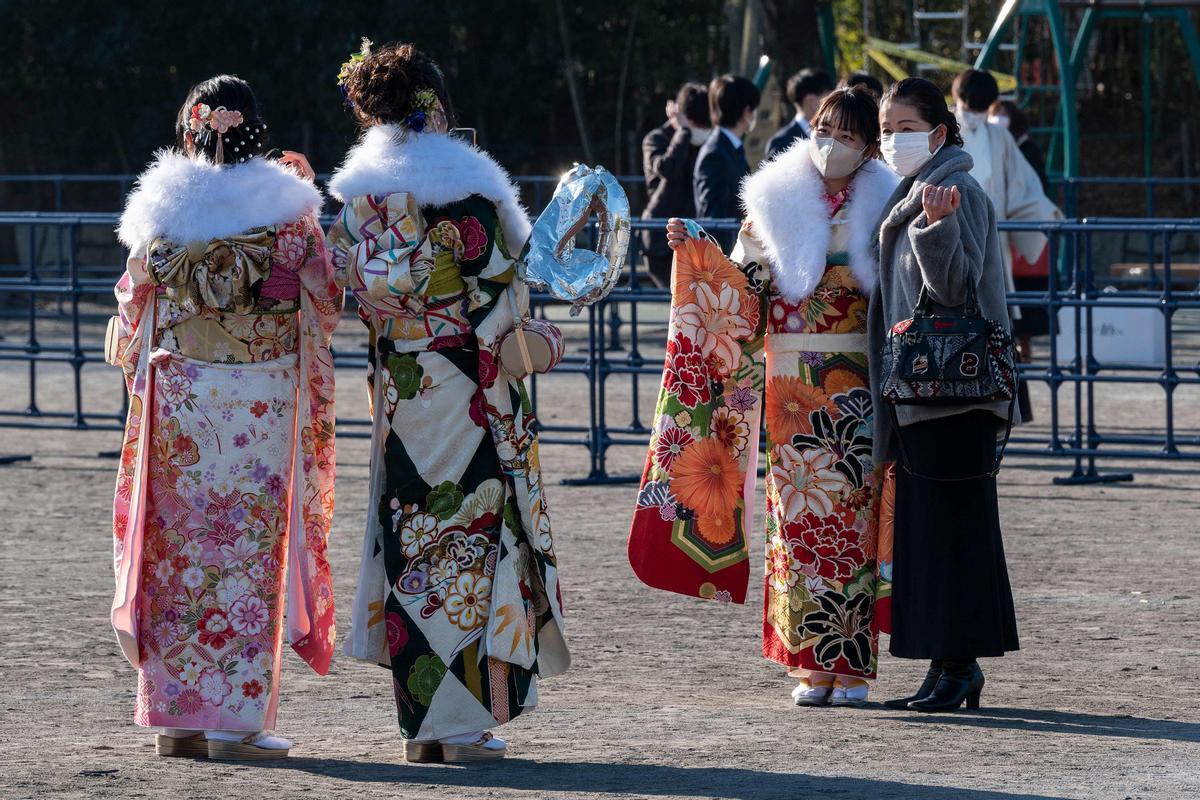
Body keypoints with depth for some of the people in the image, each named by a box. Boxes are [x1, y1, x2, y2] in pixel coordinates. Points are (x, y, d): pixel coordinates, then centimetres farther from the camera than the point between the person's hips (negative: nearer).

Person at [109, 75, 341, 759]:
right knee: (249, 550, 1)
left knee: (180, 547, 7)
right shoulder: (285, 209, -5)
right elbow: (326, 301, 4)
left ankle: (176, 714, 8)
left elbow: (137, 304, 7)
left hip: (176, 394, 2)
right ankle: (236, 720, -1)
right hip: (261, 400, -2)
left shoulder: (163, 208, 1)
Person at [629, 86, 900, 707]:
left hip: (857, 387, -1)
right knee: (798, 515, -2)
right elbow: (743, 290, 5)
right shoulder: (775, 203, 6)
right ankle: (812, 665, 3)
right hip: (791, 386, 1)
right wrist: (696, 257, -10)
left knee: (852, 515, -4)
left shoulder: (881, 207, 6)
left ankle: (850, 667, 0)